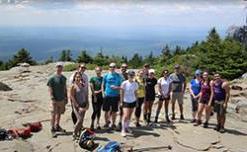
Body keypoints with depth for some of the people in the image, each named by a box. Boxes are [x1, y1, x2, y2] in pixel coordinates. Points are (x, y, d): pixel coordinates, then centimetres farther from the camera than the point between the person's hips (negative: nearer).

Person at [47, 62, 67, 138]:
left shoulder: (63, 78, 8)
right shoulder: (52, 78, -9)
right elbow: (50, 90, -11)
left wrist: (66, 97, 13)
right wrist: (52, 99, -17)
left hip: (62, 99, 6)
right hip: (55, 100, -5)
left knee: (59, 114, 16)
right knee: (54, 115, 1)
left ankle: (57, 126, 31)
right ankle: (53, 129, 10)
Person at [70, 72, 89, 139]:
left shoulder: (82, 85, 10)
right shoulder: (73, 86, -7)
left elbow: (85, 95, 16)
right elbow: (72, 97, -10)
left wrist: (87, 104, 5)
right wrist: (78, 106, -12)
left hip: (83, 105, 6)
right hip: (76, 105, -6)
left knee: (81, 120, 6)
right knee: (80, 119, -15)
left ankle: (79, 133, 17)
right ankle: (74, 133, 1)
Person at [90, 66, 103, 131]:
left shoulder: (103, 78, 7)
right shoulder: (92, 78, 3)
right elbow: (92, 88, -3)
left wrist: (98, 91, -9)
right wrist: (94, 96, -10)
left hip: (101, 96, 2)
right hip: (95, 96, -2)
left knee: (99, 110, 8)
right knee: (95, 110, -10)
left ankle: (98, 123, 17)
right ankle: (92, 124, -6)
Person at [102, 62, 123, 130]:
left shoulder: (118, 76, 2)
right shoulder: (106, 75, 3)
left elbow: (121, 86, 5)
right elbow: (103, 85, 10)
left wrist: (117, 87, -13)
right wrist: (103, 92, -1)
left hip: (115, 96, 0)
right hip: (107, 95, 0)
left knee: (114, 111, 6)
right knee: (106, 110, 6)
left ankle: (113, 124, 21)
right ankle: (106, 122, 25)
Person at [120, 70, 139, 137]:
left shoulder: (135, 84, 3)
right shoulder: (124, 83, -8)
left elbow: (135, 93, 12)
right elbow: (122, 93, -4)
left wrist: (137, 101, 12)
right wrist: (121, 101, -6)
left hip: (133, 101, 4)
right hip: (126, 101, -4)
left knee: (130, 115, 11)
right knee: (125, 115, -12)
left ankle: (127, 127, 26)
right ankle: (123, 130, -6)